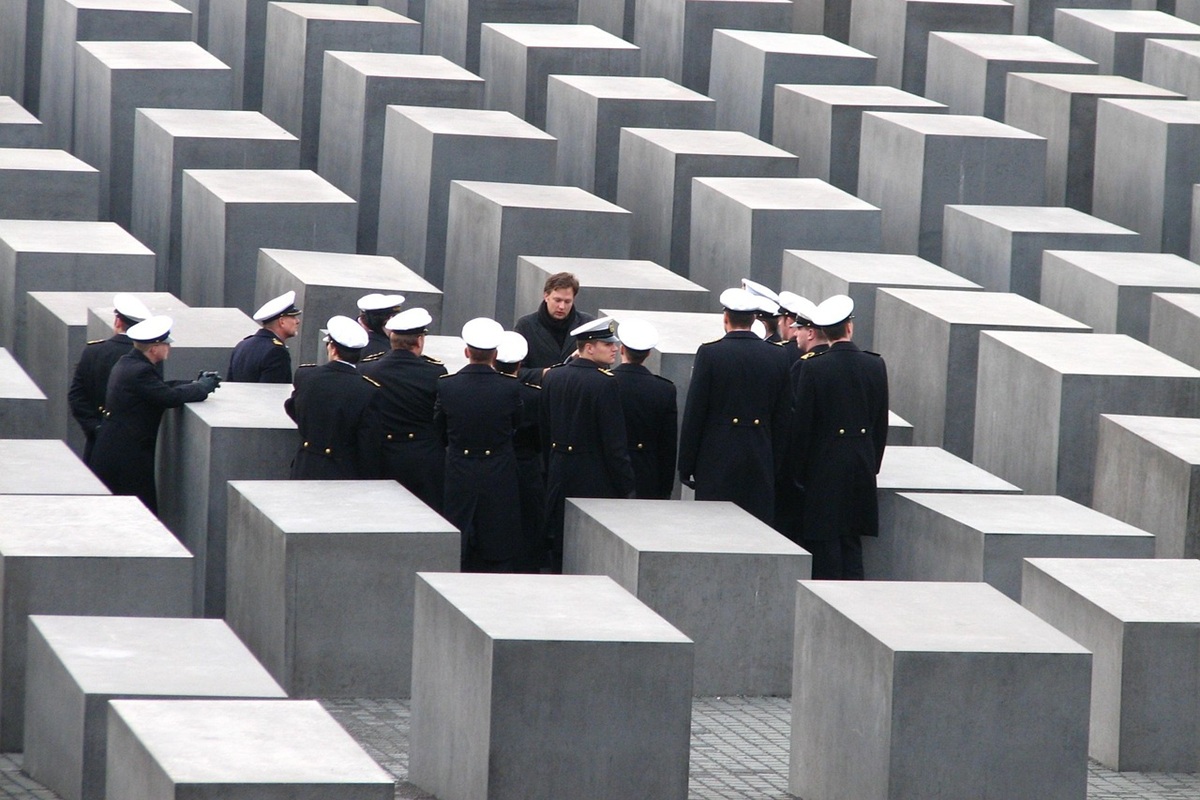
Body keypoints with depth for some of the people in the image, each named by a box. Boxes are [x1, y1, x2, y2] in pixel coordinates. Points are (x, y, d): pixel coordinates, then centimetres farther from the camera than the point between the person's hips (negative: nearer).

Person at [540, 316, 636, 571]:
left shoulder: (551, 377, 5)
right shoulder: (606, 383, -16)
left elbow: (545, 433, 12)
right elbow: (615, 442, -16)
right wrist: (626, 487, -10)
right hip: (595, 480, -7)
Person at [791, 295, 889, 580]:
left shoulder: (813, 367, -11)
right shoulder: (875, 366, 0)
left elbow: (802, 425, -8)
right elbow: (881, 424, 7)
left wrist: (801, 471, 2)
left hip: (825, 466, -4)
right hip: (862, 466, 4)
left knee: (825, 544, 0)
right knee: (852, 541, 11)